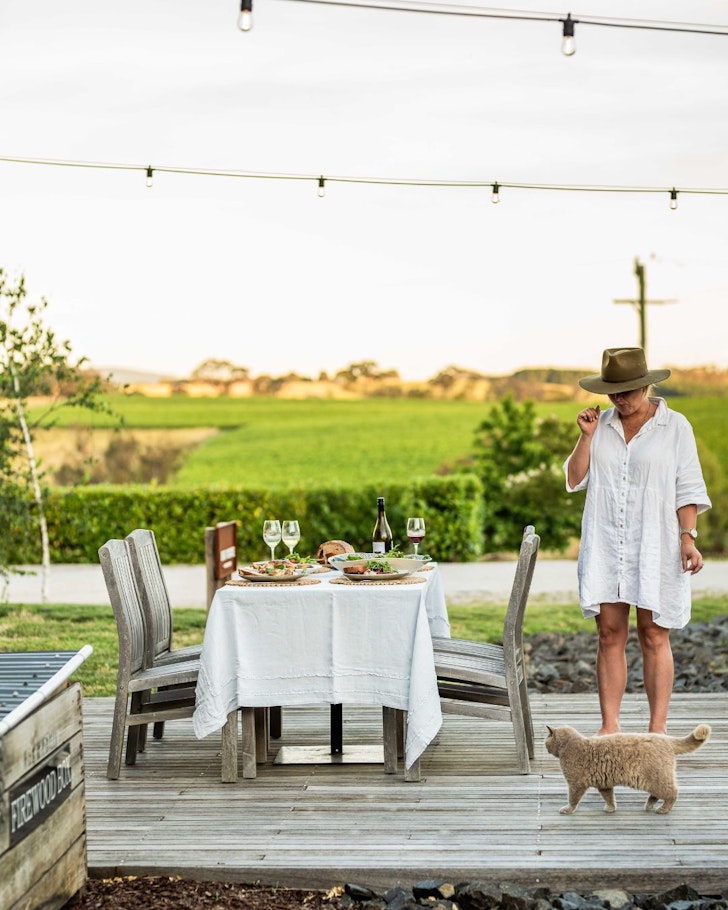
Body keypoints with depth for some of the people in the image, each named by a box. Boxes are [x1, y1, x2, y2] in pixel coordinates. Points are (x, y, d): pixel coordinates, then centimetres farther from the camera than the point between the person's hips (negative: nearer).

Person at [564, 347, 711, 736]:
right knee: (610, 634, 4)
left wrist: (688, 537, -12)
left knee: (654, 635, 0)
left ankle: (658, 728, 6)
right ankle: (609, 726, 9)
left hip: (654, 546, -3)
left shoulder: (675, 427, 0)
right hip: (605, 544, 3)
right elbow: (574, 480, 7)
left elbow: (687, 489, -2)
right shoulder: (600, 424, 8)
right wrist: (586, 436, -4)